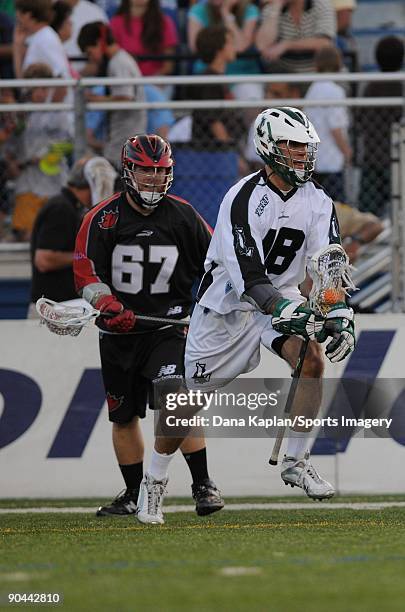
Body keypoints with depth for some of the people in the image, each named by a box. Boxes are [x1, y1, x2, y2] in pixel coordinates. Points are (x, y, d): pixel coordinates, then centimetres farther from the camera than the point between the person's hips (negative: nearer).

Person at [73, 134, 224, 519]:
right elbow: (86, 273, -8)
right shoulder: (103, 218, -3)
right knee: (123, 414, 10)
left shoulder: (183, 215, 0)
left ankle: (203, 485, -16)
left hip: (169, 327, -2)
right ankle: (134, 494, 25)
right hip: (118, 333, 2)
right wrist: (108, 305, -25)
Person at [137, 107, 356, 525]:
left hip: (281, 298, 4)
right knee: (189, 399, 1)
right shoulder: (244, 199, -22)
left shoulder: (317, 203, -4)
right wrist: (284, 310, -42)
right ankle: (154, 483, 21)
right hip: (226, 303, -4)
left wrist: (340, 315, -25)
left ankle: (295, 462, -10)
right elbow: (248, 275, -29)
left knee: (312, 360, -23)